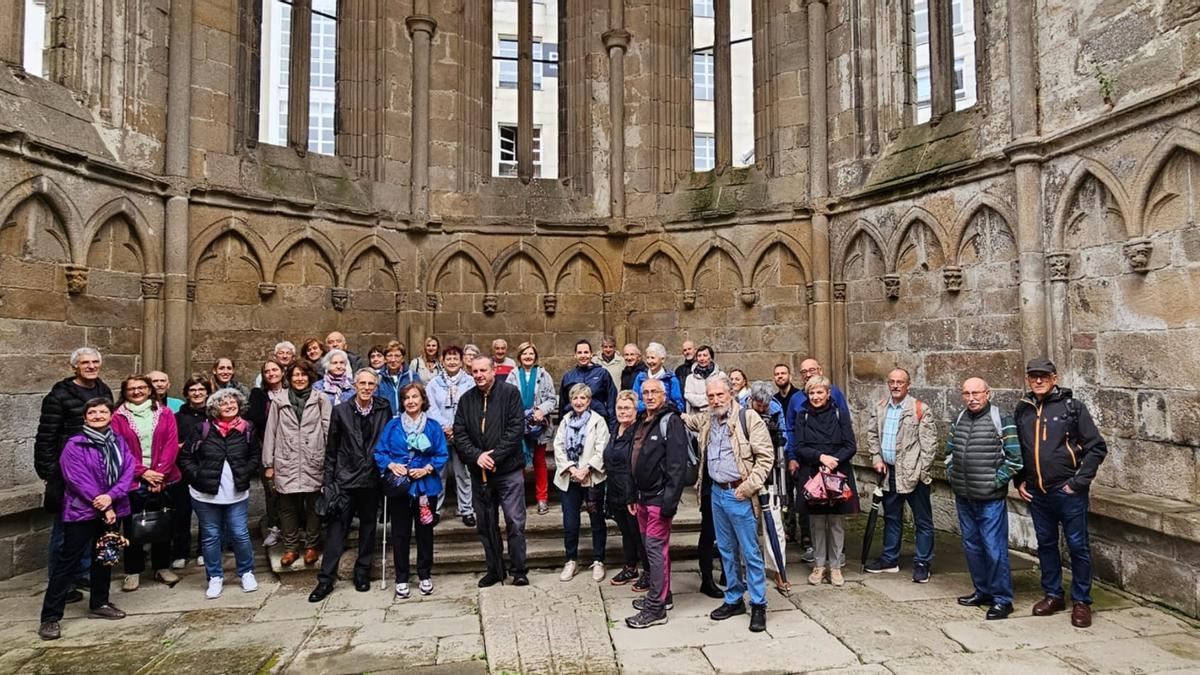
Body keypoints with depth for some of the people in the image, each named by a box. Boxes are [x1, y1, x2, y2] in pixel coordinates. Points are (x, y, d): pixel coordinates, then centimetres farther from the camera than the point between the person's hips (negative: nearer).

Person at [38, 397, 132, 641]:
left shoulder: (118, 442, 5)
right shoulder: (74, 445, -10)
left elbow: (128, 471, -3)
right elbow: (79, 480, -15)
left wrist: (111, 496, -20)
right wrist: (103, 508, -16)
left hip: (112, 509, 5)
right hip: (81, 511, -5)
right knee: (67, 563, -3)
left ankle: (99, 604, 29)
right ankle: (50, 617, 4)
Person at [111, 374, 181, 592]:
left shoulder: (164, 413, 5)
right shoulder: (118, 417, 0)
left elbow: (171, 444, -1)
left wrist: (160, 472, -11)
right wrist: (143, 472, -13)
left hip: (162, 479, 2)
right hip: (133, 480, -1)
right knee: (133, 527, 5)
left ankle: (162, 567, 22)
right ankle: (133, 571, 18)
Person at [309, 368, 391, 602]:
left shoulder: (384, 411, -1)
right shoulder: (340, 411, -1)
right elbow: (331, 450, 2)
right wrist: (327, 482, 1)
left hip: (372, 479, 1)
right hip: (345, 479, -1)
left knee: (368, 528, 12)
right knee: (336, 529, 1)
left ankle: (362, 572, 26)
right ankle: (326, 580, 10)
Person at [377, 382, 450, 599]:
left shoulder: (433, 427, 0)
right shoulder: (393, 426, 2)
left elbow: (442, 455, -2)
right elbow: (379, 452, 2)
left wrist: (426, 469, -16)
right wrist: (391, 465, -15)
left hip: (425, 486, 0)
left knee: (425, 532, 10)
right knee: (400, 534, 6)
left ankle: (425, 576, 25)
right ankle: (401, 579, 18)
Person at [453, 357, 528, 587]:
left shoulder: (510, 393, -4)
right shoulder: (466, 399, 8)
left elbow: (516, 428, -11)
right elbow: (459, 434, 2)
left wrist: (494, 456, -16)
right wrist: (476, 456, -14)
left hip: (509, 470, -4)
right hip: (479, 472, 4)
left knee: (515, 522, -2)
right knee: (485, 524, 11)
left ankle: (519, 571, 10)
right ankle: (494, 570, 24)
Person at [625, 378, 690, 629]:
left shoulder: (670, 422, -12)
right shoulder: (643, 425, 16)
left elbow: (677, 464, -19)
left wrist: (670, 500, -23)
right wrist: (634, 496, 18)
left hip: (659, 498, -9)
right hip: (643, 497, 9)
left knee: (656, 548, -6)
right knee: (651, 547, 15)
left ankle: (656, 608, 0)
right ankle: (661, 595, 28)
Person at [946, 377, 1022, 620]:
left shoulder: (1002, 420, -10)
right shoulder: (958, 420, 9)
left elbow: (1015, 458, -11)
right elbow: (949, 451, 21)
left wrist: (995, 482, -11)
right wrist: (951, 475, 10)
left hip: (990, 499, -6)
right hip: (963, 498, 6)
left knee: (994, 549, -3)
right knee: (971, 546, 15)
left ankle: (1002, 599, 10)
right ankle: (982, 591, 28)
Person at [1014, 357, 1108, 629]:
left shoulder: (1072, 406, -7)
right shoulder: (1022, 410, 5)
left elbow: (1097, 447, -7)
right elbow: (1016, 449, 16)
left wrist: (1078, 482, -10)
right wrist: (1019, 481, 9)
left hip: (1068, 491, -4)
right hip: (1036, 492, 4)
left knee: (1078, 546, 4)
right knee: (1046, 544, 14)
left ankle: (1081, 601, 18)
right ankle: (1053, 595, 28)